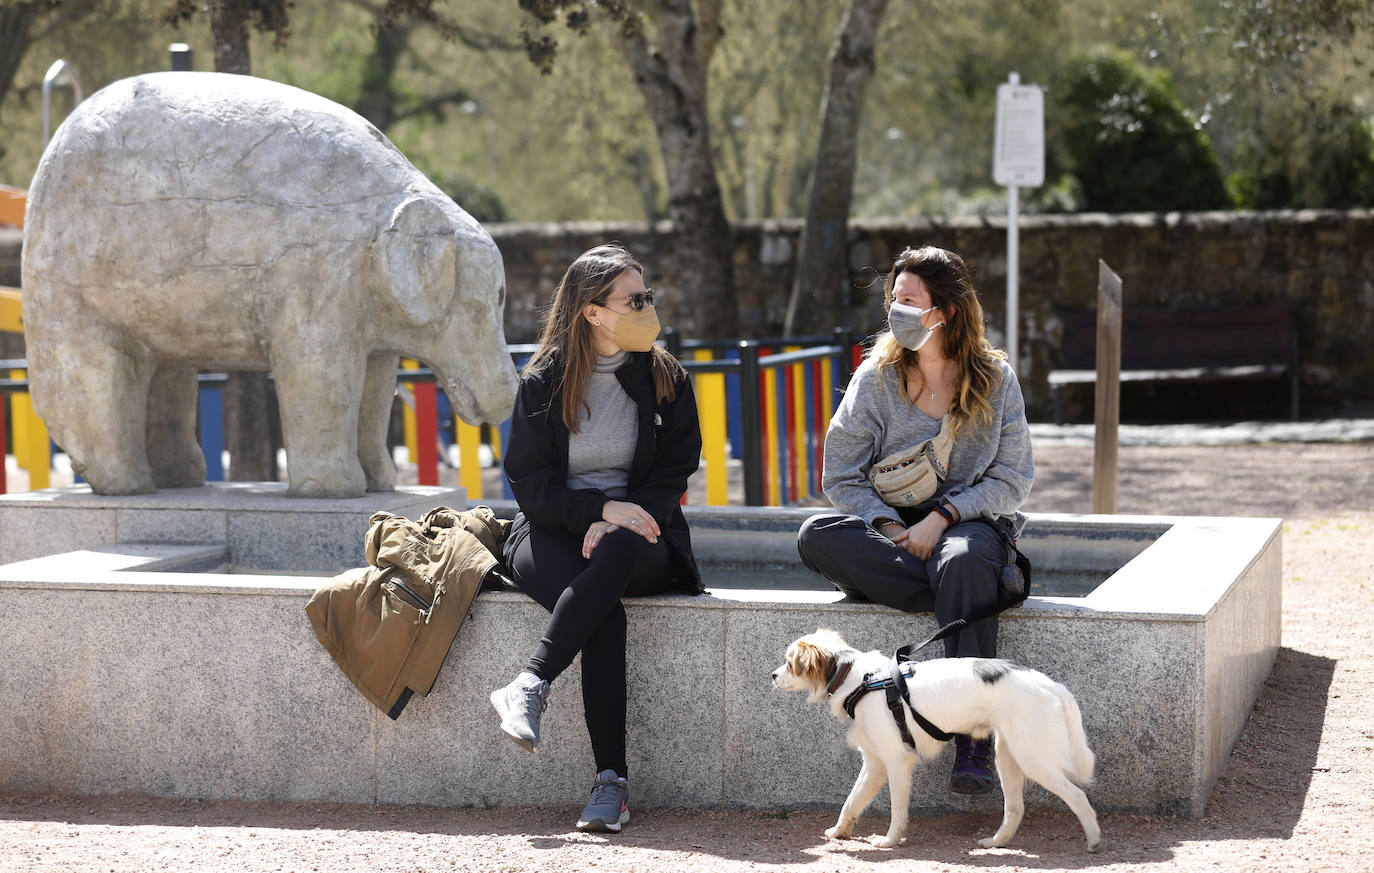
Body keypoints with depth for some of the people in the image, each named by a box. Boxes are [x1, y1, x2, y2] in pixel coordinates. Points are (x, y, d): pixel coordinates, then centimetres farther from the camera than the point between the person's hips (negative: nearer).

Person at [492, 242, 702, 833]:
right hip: (552, 533, -1)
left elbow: (673, 473, 3)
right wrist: (601, 508, -18)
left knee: (617, 554, -40)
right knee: (606, 613, -36)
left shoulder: (665, 379, 6)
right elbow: (527, 479, -1)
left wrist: (617, 525, -15)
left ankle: (530, 685, -41)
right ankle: (611, 782, -39)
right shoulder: (544, 382, 2)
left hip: (637, 534, 1)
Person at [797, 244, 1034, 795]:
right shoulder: (877, 377, 4)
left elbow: (1013, 480, -1)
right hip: (891, 527, 2)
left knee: (963, 560, -40)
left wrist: (942, 516, -16)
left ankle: (973, 739, -40)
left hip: (973, 521, -2)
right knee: (816, 537, -29)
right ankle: (973, 597, -29)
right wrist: (890, 528, -16)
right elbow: (841, 476, 2)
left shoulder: (995, 378, 1)